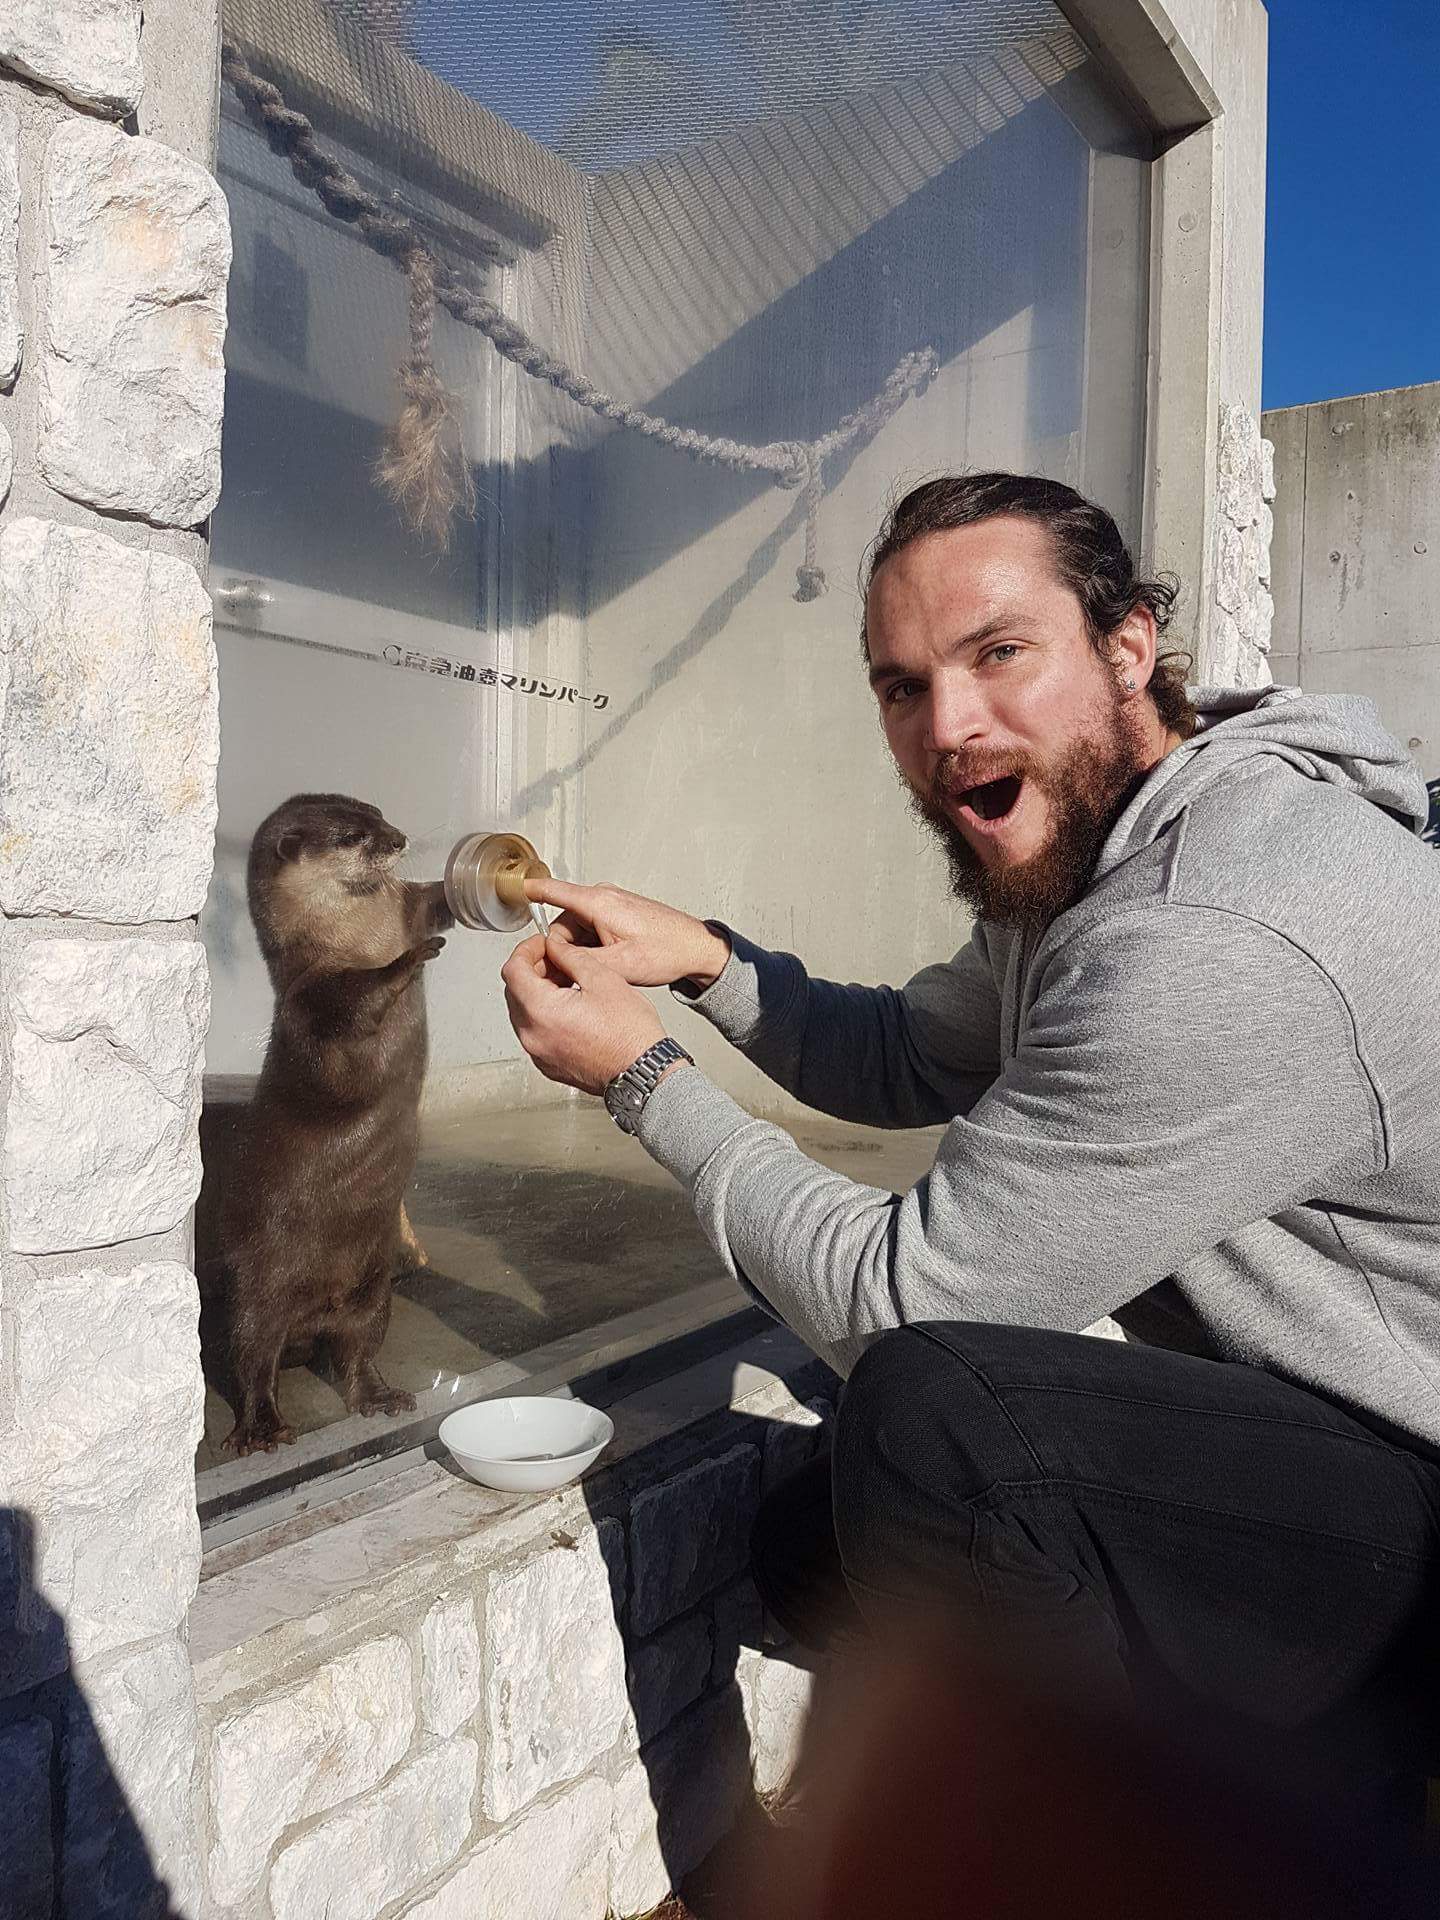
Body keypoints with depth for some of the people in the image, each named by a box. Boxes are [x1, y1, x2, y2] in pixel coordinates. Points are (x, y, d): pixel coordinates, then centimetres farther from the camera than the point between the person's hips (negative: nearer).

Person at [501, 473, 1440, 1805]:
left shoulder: (1213, 945, -31)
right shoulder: (1072, 862, 2)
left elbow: (895, 1303, -24)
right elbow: (908, 1061, 15)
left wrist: (643, 1075, -13)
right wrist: (705, 961, -1)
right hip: (1303, 1441, 9)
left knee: (934, 1415, -32)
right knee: (821, 1548, 6)